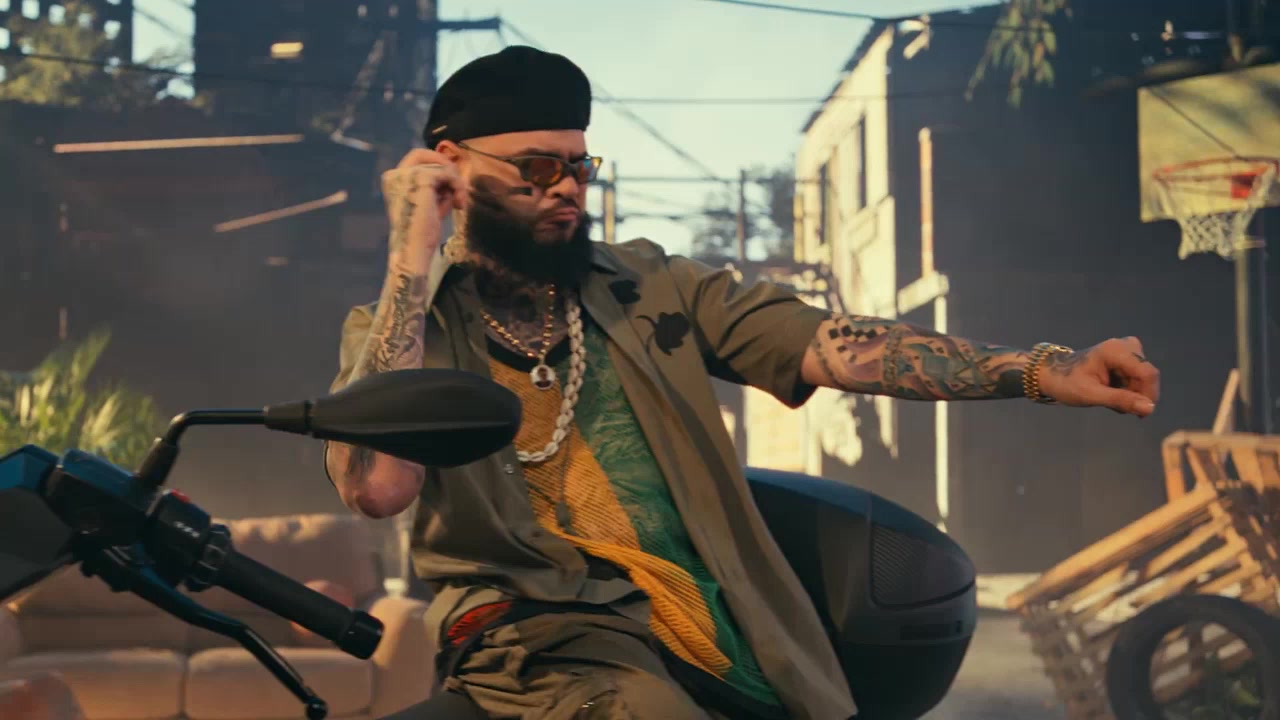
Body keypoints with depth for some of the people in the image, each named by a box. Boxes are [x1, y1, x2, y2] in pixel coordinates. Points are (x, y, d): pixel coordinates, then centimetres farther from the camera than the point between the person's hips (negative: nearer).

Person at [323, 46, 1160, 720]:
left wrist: (1042, 371, -11)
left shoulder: (647, 285, 16)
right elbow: (376, 485, -15)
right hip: (543, 637, -4)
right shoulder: (401, 327, 6)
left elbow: (832, 344, 3)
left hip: (713, 624, 4)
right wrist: (414, 260, -13)